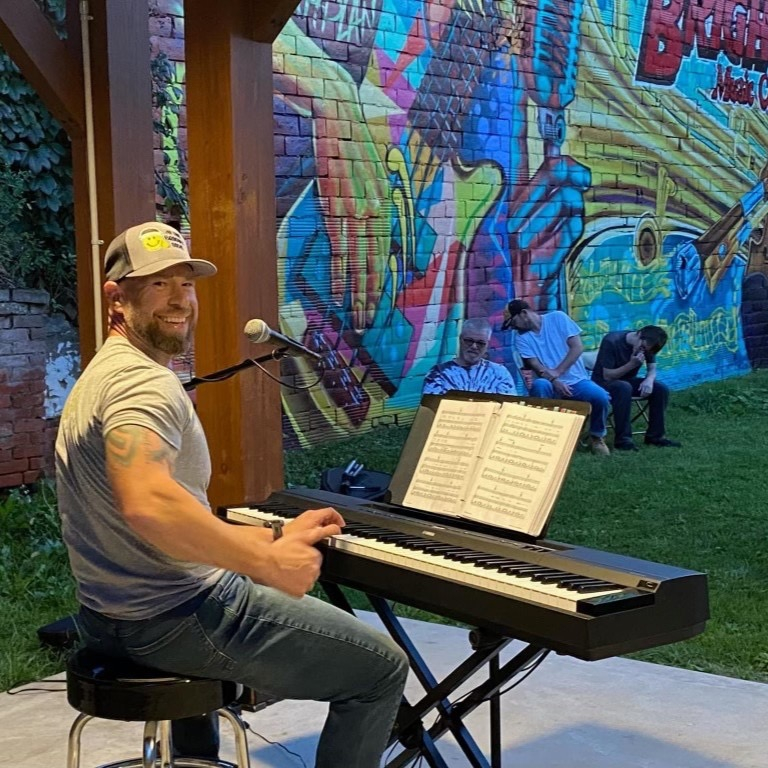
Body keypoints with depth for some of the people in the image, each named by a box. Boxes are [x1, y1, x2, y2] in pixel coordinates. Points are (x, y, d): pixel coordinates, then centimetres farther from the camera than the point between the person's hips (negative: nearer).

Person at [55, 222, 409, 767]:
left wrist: (275, 536, 11)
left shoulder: (107, 374, 14)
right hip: (179, 616, -11)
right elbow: (148, 504, -39)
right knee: (384, 668, -1)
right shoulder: (143, 380, -20)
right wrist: (270, 562, -28)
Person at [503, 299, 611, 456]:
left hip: (576, 380, -1)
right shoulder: (521, 338, 5)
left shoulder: (557, 318, 0)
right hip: (551, 385, 1)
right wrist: (554, 381, -26)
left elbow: (577, 347, -7)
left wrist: (556, 373, -16)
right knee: (540, 385, -35)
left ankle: (597, 437, -1)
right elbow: (536, 366, -6)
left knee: (600, 396, -30)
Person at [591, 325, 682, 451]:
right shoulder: (611, 342, -25)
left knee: (661, 389, -17)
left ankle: (655, 435, -7)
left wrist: (649, 380, -25)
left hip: (628, 380, 6)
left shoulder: (646, 345, -6)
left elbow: (652, 369, -2)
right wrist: (632, 364, -32)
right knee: (624, 388, -39)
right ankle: (623, 439, -33)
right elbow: (607, 376, -24)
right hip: (604, 383, -6)